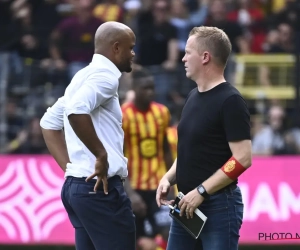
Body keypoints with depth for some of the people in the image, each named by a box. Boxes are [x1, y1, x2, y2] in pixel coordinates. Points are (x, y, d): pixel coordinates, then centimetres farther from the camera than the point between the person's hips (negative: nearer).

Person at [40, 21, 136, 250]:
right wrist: (102, 155, -20)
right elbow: (77, 111, -29)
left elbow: (50, 122, 25)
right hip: (101, 188, -10)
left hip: (77, 185, 10)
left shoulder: (85, 76, 19)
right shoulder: (105, 75, -10)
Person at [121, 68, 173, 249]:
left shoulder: (162, 112, 3)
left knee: (169, 232, -11)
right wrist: (130, 192, -21)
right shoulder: (122, 116, -12)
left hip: (158, 186, 3)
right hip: (135, 187, -3)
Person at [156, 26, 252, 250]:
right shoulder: (193, 97, 13)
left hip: (219, 204, -9)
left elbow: (242, 159, -19)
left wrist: (202, 191, -20)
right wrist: (168, 178, 6)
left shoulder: (230, 101, -13)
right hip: (188, 204, 9)